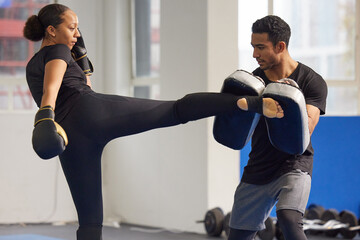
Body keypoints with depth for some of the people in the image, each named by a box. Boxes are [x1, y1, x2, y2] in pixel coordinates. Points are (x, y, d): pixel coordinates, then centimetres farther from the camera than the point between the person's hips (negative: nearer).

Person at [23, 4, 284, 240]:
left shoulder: (32, 67, 32)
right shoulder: (57, 52, 11)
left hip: (73, 139, 6)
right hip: (97, 113, -6)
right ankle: (247, 102, -37)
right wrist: (46, 117, -28)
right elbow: (51, 88, -12)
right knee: (177, 110, -15)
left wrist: (80, 58, 37)